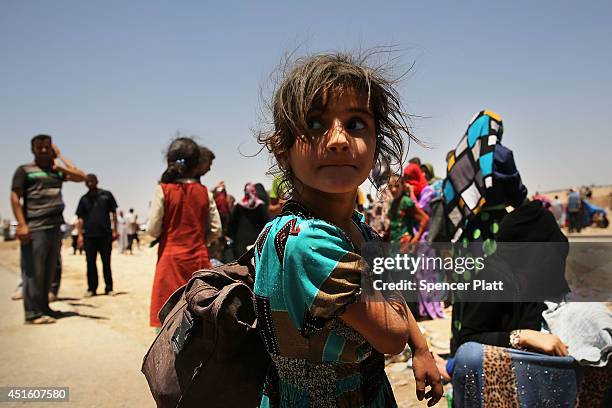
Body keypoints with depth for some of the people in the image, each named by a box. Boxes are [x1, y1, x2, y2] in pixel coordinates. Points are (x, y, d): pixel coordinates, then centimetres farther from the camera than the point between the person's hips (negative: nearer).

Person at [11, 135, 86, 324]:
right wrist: (22, 224, -15)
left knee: (49, 271, 10)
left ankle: (43, 307, 18)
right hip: (35, 228, -6)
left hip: (55, 227, 6)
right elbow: (15, 197, -4)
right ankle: (33, 312, -4)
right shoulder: (25, 170, 4)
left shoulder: (57, 170, 18)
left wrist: (60, 158, 8)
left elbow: (81, 177, 8)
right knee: (33, 271, -6)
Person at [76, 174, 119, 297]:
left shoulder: (106, 195, 4)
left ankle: (109, 288, 10)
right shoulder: (84, 199, 9)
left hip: (105, 234, -2)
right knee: (91, 263, 5)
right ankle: (91, 288, 13)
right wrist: (80, 234, 3)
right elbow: (80, 218, 10)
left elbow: (113, 213, 5)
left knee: (106, 262, 4)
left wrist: (114, 230, 0)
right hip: (89, 235, 2)